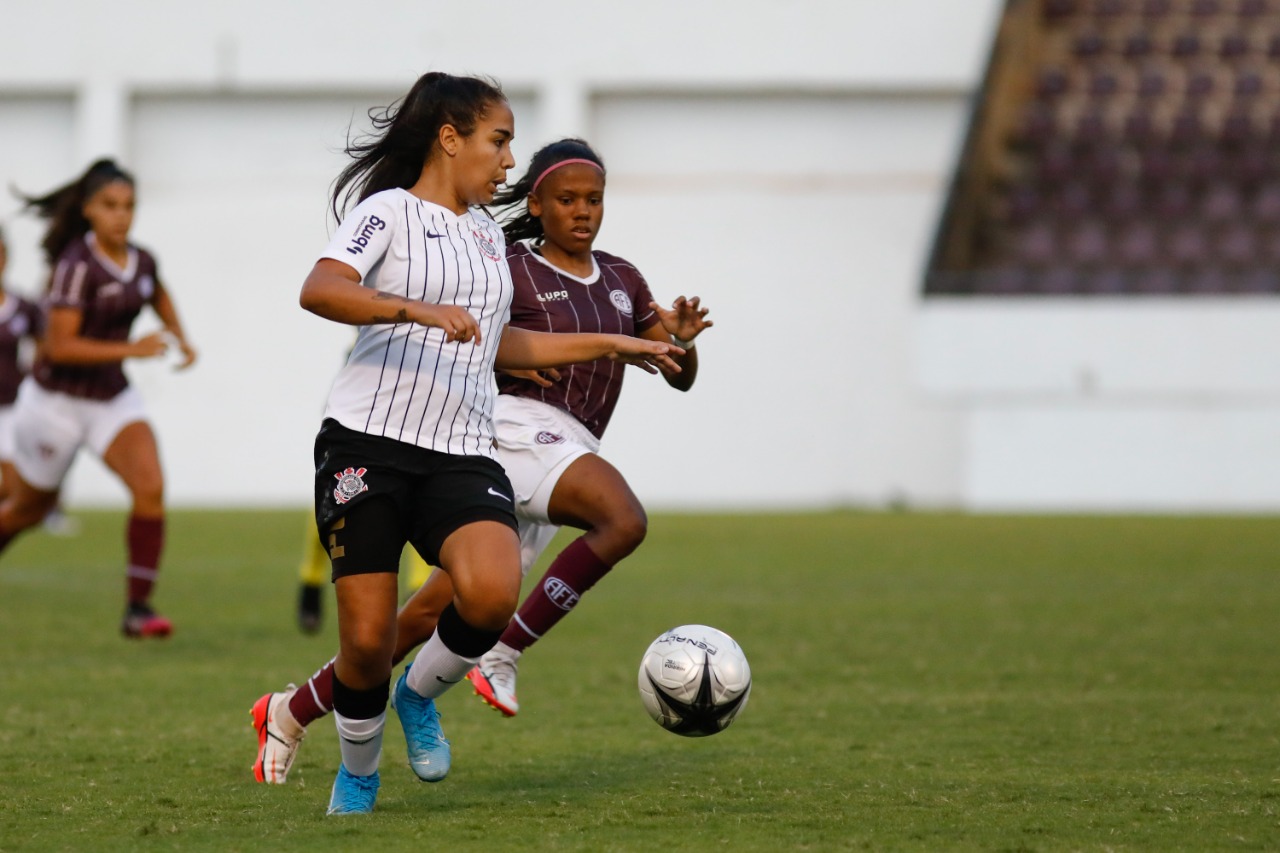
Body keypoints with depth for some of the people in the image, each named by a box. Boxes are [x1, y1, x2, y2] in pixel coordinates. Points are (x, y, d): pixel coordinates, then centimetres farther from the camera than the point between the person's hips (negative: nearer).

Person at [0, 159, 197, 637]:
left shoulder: (141, 262, -1)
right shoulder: (78, 265, -22)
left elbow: (159, 297, 25)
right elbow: (60, 346, -25)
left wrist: (180, 339, 9)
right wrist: (132, 350, -28)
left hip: (113, 398, 5)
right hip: (57, 400, -5)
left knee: (150, 489, -17)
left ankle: (138, 608, -13)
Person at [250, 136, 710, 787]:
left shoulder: (621, 280, 19)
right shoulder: (511, 270, 1)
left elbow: (680, 378, 21)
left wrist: (682, 339, -1)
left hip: (561, 452, 6)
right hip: (520, 423, -6)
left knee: (436, 612, 3)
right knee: (624, 519, -32)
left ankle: (294, 711, 13)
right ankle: (504, 654, -23)